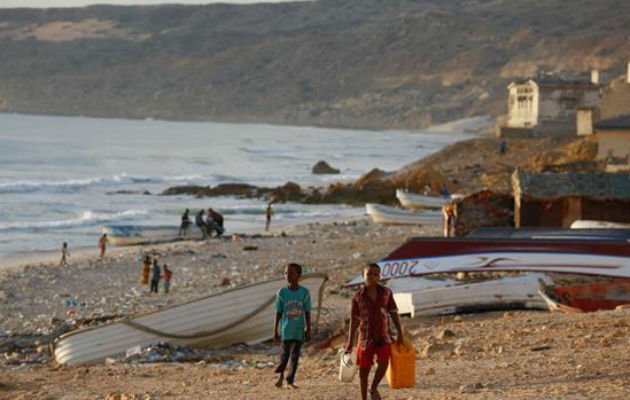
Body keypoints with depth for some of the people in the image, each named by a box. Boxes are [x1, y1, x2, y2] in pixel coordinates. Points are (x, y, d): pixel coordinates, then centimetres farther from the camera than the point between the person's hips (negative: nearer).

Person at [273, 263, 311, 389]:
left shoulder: (304, 292, -4)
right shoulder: (282, 292, -4)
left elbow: (307, 313, 0)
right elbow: (278, 313, 1)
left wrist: (308, 331, 0)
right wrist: (275, 331, 1)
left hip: (299, 330, 1)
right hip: (286, 330, -1)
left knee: (295, 355, 4)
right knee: (285, 353, -3)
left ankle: (290, 380, 13)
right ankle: (281, 375, 19)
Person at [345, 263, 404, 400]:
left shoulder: (386, 293, 1)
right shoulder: (358, 296, -2)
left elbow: (394, 313, 7)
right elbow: (354, 319, 2)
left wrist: (400, 334, 2)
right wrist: (350, 342, 1)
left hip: (383, 336, 0)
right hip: (366, 337, 0)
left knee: (383, 363, -19)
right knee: (364, 370, 3)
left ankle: (374, 388, 6)